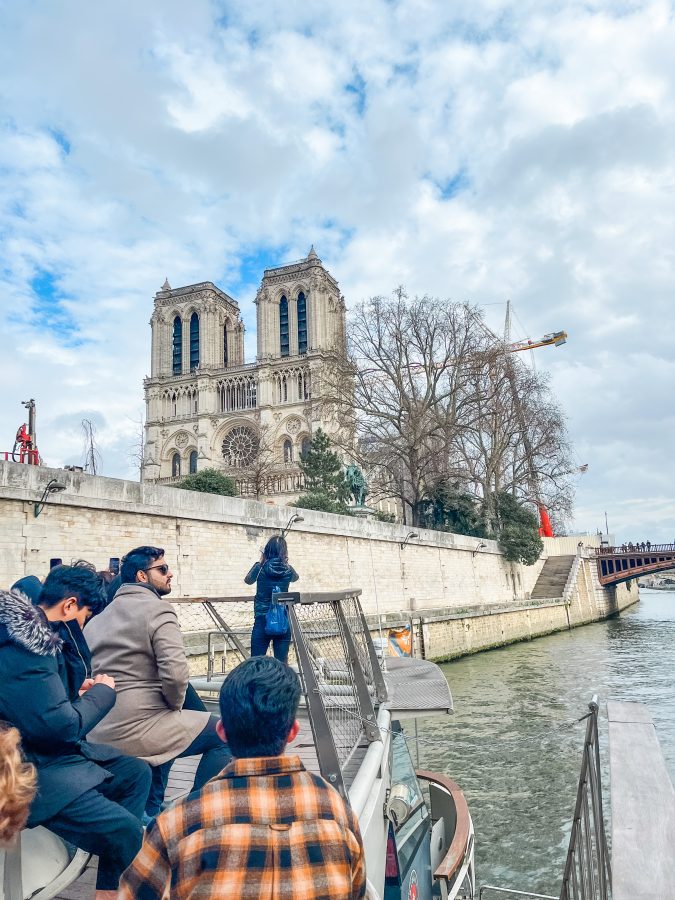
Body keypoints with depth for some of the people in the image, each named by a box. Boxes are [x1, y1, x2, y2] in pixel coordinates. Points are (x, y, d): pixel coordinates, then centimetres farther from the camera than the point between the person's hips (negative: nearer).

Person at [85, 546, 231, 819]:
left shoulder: (102, 613, 13)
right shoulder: (158, 608, -12)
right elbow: (175, 674, -24)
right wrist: (175, 705, -3)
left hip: (99, 730, 9)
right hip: (136, 729, -9)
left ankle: (150, 812, 37)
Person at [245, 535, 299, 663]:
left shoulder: (260, 568, -7)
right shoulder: (288, 570, -1)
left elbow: (248, 580, 15)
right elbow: (295, 577, 24)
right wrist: (285, 562, 20)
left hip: (262, 621, -2)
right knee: (282, 663, 6)